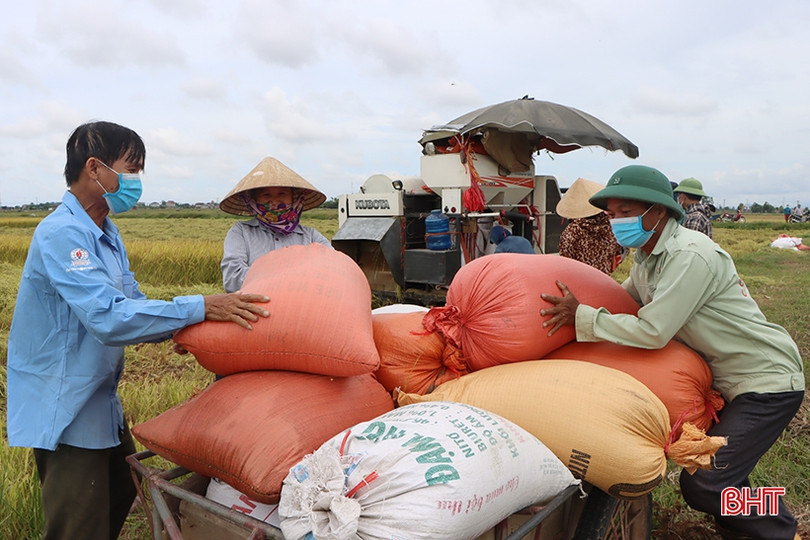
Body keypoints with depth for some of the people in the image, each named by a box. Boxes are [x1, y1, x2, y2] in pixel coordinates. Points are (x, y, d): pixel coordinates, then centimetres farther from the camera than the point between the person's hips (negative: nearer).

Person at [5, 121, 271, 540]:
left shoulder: (106, 234, 8)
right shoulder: (61, 234, -23)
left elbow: (130, 301, 7)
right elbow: (108, 317, -34)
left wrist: (182, 328, -10)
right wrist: (201, 308, -35)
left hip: (101, 402, 9)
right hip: (65, 408, -9)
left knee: (121, 496, 21)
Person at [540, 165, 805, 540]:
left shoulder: (690, 256, -26)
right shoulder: (646, 258, 3)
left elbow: (652, 332, -29)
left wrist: (582, 316, -22)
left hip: (767, 382, -9)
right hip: (723, 379, 9)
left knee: (704, 485, -13)